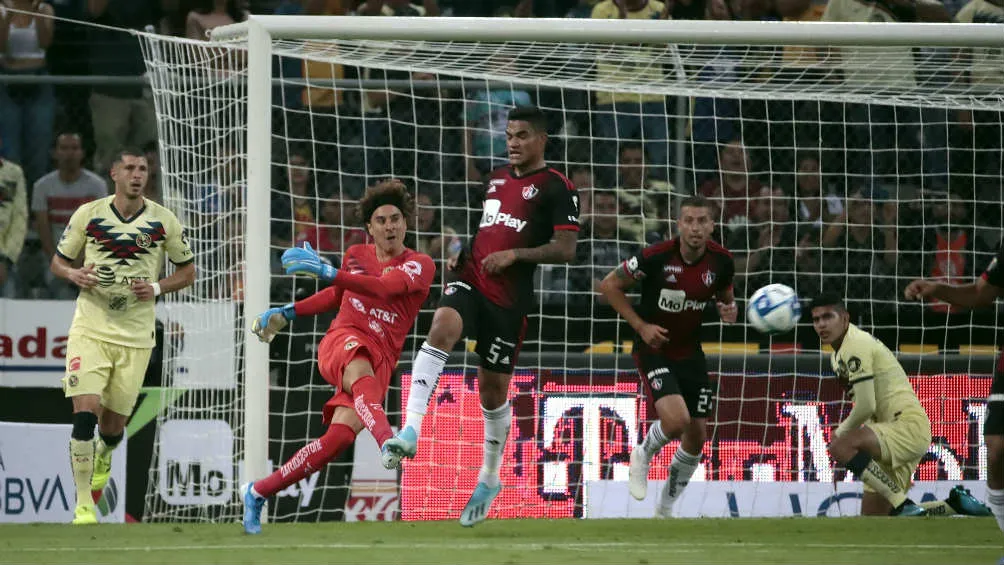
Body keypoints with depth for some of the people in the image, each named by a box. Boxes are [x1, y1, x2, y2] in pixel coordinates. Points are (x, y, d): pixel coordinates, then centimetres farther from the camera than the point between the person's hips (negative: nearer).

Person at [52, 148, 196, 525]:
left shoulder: (164, 221, 1)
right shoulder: (88, 214, 0)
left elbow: (187, 271, 11)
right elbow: (58, 262, 11)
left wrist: (157, 288, -8)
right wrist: (75, 275, -12)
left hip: (136, 335, 1)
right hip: (90, 330, -1)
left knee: (114, 422, 8)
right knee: (85, 412, -17)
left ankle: (103, 454, 47)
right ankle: (83, 504, -10)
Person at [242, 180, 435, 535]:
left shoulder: (420, 265, 2)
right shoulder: (356, 255, 16)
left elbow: (383, 288, -17)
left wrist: (328, 273, -28)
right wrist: (287, 313, 31)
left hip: (382, 359, -1)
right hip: (342, 341, 1)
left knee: (340, 435, -19)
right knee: (361, 370, -38)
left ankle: (258, 493, -5)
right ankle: (387, 442, -69)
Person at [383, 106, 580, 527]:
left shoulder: (556, 188, -3)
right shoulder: (496, 178, 17)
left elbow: (565, 249, -10)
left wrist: (514, 255, -18)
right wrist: (460, 254, 13)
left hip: (510, 299, -4)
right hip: (471, 280, 4)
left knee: (493, 390, 6)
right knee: (442, 327, -30)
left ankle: (490, 479, 28)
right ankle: (411, 431, -41)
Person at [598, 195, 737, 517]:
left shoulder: (721, 261, -9)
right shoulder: (656, 257, -22)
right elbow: (609, 285, -10)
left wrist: (729, 309, -11)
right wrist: (641, 325, -16)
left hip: (690, 354, 5)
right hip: (653, 349, -5)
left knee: (697, 437, 6)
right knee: (676, 420, -26)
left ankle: (666, 508, 27)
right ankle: (643, 457, 9)